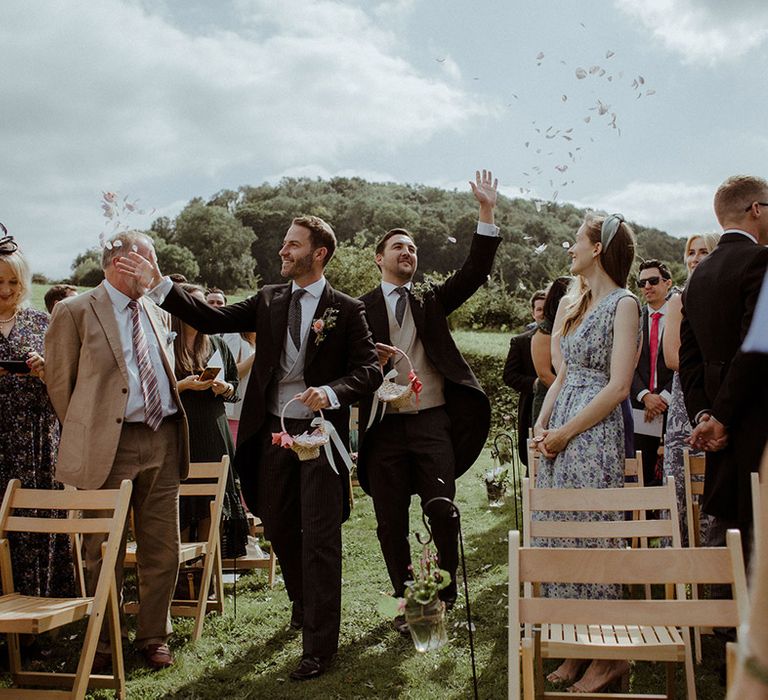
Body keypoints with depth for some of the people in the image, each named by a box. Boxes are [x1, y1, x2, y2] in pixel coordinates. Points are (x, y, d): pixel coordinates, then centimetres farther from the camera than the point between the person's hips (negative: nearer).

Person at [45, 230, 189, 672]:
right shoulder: (75, 312, -2)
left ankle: (154, 636, 24)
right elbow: (60, 383, 0)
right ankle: (102, 641, 20)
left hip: (163, 440, 6)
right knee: (105, 552, 5)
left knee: (163, 549, 9)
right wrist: (84, 436, 3)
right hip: (110, 444, -5)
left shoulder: (158, 315, 17)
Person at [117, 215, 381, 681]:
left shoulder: (346, 310, -4)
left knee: (320, 538, -3)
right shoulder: (269, 300, 9)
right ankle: (305, 604, 42)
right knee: (279, 528, 17)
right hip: (273, 431, 5)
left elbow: (370, 371, -8)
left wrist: (332, 392, -25)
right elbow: (212, 319, 4)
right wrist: (160, 285, -3)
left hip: (320, 431, -5)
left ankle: (320, 645, 6)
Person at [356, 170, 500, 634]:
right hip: (384, 428, 0)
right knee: (391, 522, 4)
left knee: (443, 514, -3)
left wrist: (488, 213, -6)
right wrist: (371, 359, -17)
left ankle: (446, 595, 14)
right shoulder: (360, 309, 9)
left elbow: (475, 272, 2)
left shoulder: (432, 301, 14)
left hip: (432, 424, 1)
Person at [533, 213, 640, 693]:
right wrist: (542, 426, 4)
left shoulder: (624, 304, -9)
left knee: (590, 537, -3)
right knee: (562, 537, 9)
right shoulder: (577, 306, 16)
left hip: (595, 433, -8)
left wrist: (565, 433, -14)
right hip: (561, 434, 8)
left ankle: (610, 656, 10)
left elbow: (618, 386, -15)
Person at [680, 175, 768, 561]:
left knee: (724, 531, 14)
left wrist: (702, 413, 4)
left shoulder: (699, 274, 15)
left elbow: (689, 357, 11)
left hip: (721, 431, 8)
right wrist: (720, 418, -14)